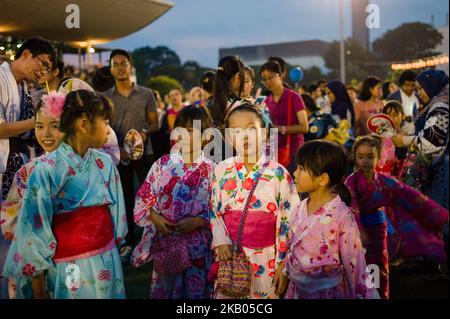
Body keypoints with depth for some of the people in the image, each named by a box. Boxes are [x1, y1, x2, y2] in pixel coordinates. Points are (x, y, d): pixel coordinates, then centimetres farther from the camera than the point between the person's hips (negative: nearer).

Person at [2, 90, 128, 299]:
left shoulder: (105, 163, 1)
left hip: (108, 263, 4)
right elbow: (35, 229, -11)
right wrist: (38, 287, -7)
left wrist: (112, 256, 12)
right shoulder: (47, 170, -14)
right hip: (69, 270, -4)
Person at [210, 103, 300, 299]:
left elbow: (288, 223, -5)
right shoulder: (221, 171, -1)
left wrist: (283, 264, -6)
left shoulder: (278, 174, -8)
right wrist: (221, 242, -9)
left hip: (265, 260, -2)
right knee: (225, 294, 12)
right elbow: (214, 212, 5)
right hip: (229, 256, 2)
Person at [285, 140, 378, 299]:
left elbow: (355, 263, -16)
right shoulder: (301, 208, -3)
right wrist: (284, 271, 15)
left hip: (327, 292, -5)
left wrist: (365, 294, -12)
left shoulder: (341, 215, -21)